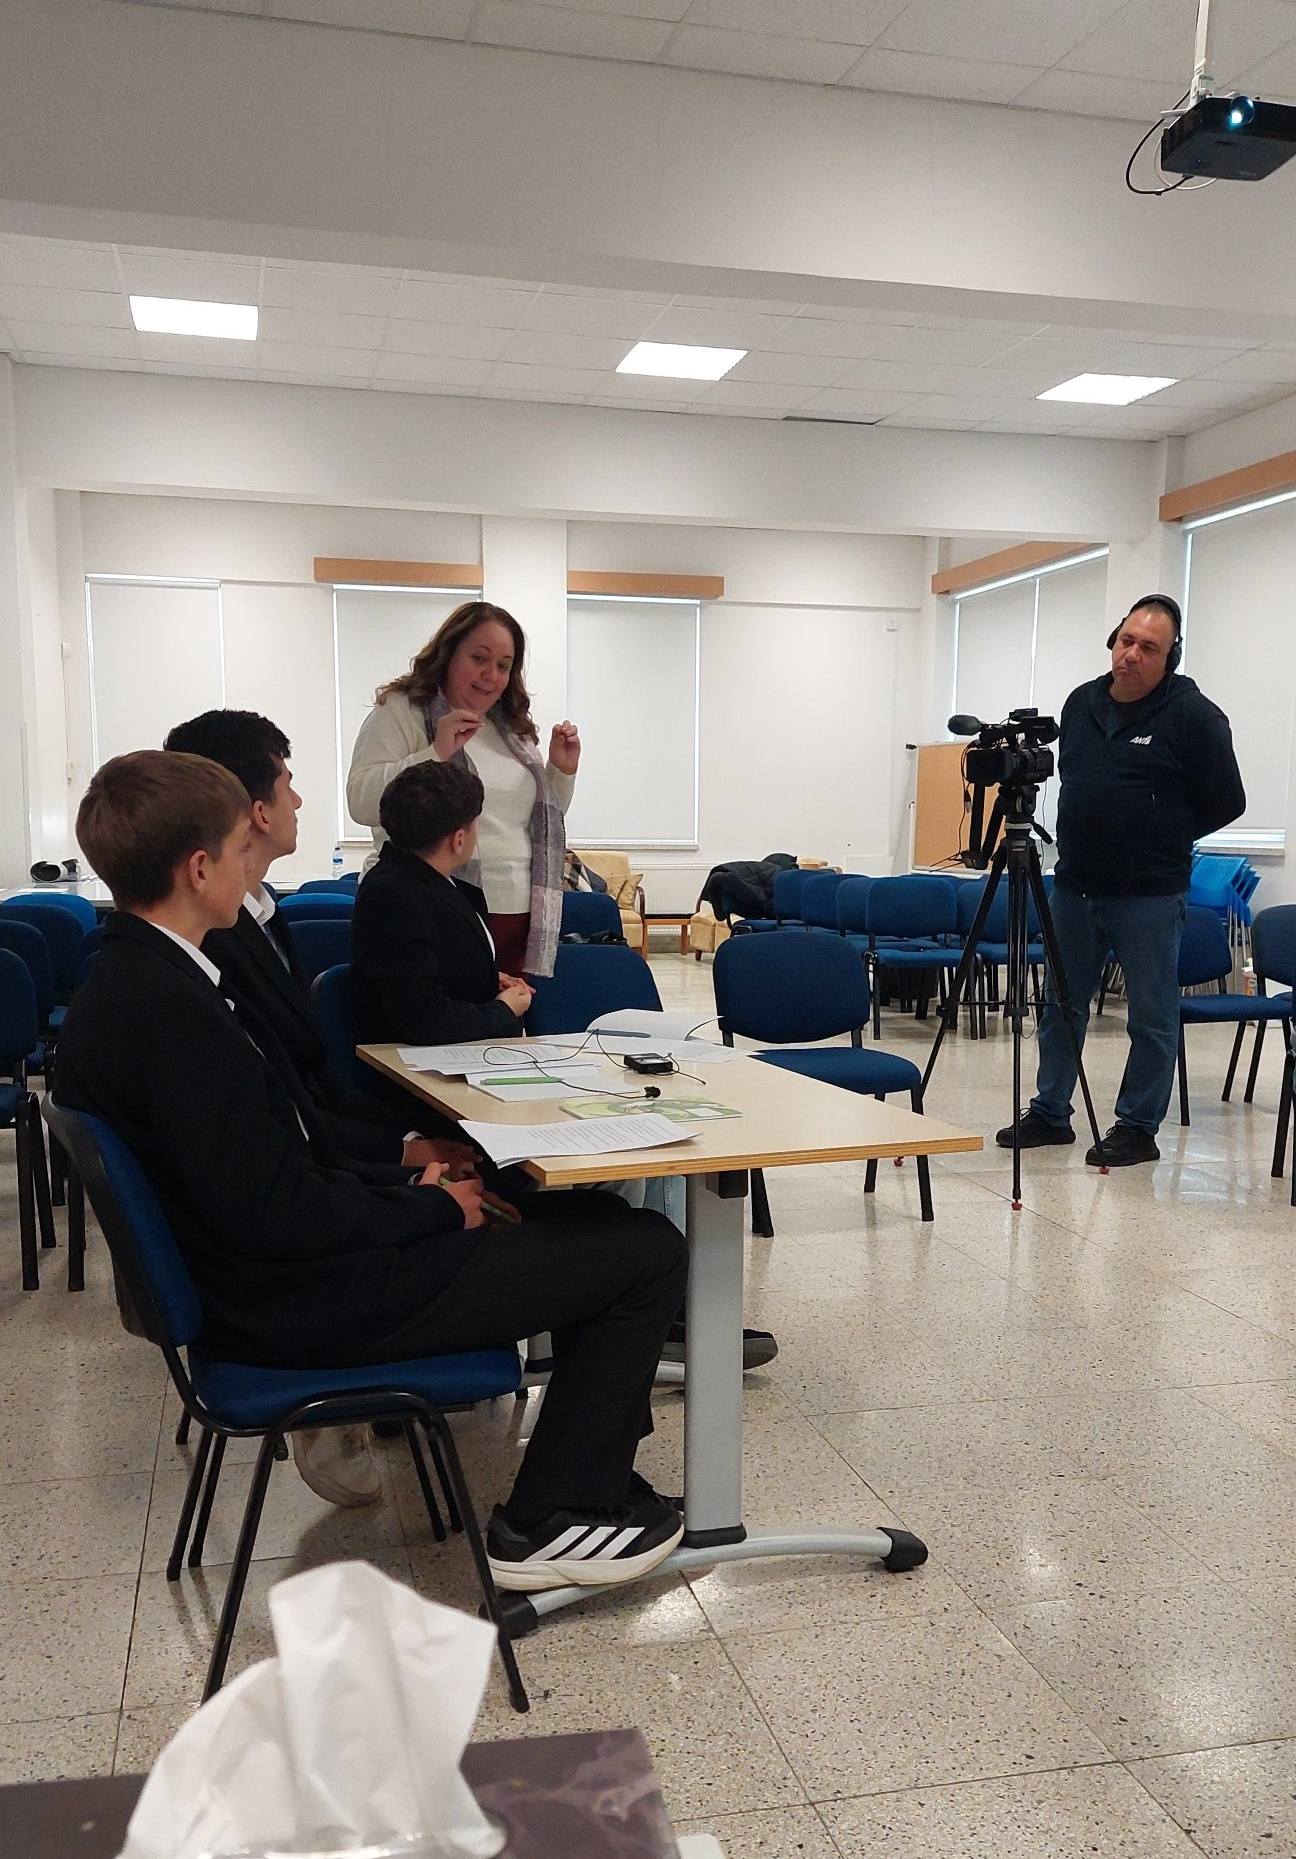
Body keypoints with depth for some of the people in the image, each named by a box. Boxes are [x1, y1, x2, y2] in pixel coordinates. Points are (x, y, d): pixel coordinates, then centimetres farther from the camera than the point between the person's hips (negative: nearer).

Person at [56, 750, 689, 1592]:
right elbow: (270, 1212, -26)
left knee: (590, 1218, 19)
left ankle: (590, 1460, 29)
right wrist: (433, 1207, -12)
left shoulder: (122, 984, 6)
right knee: (650, 1250, -4)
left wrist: (401, 1185, 4)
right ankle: (546, 1524, 7)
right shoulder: (169, 1007, -26)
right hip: (307, 1307, -10)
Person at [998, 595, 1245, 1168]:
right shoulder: (1081, 702, 7)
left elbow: (1225, 803, -7)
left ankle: (1138, 1129, 16)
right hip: (1075, 884, 6)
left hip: (1149, 896, -6)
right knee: (1062, 1006, 14)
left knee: (1152, 1019, 4)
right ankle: (1050, 1114, 27)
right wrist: (1081, 839, 12)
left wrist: (1163, 840, 0)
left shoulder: (1193, 716, -10)